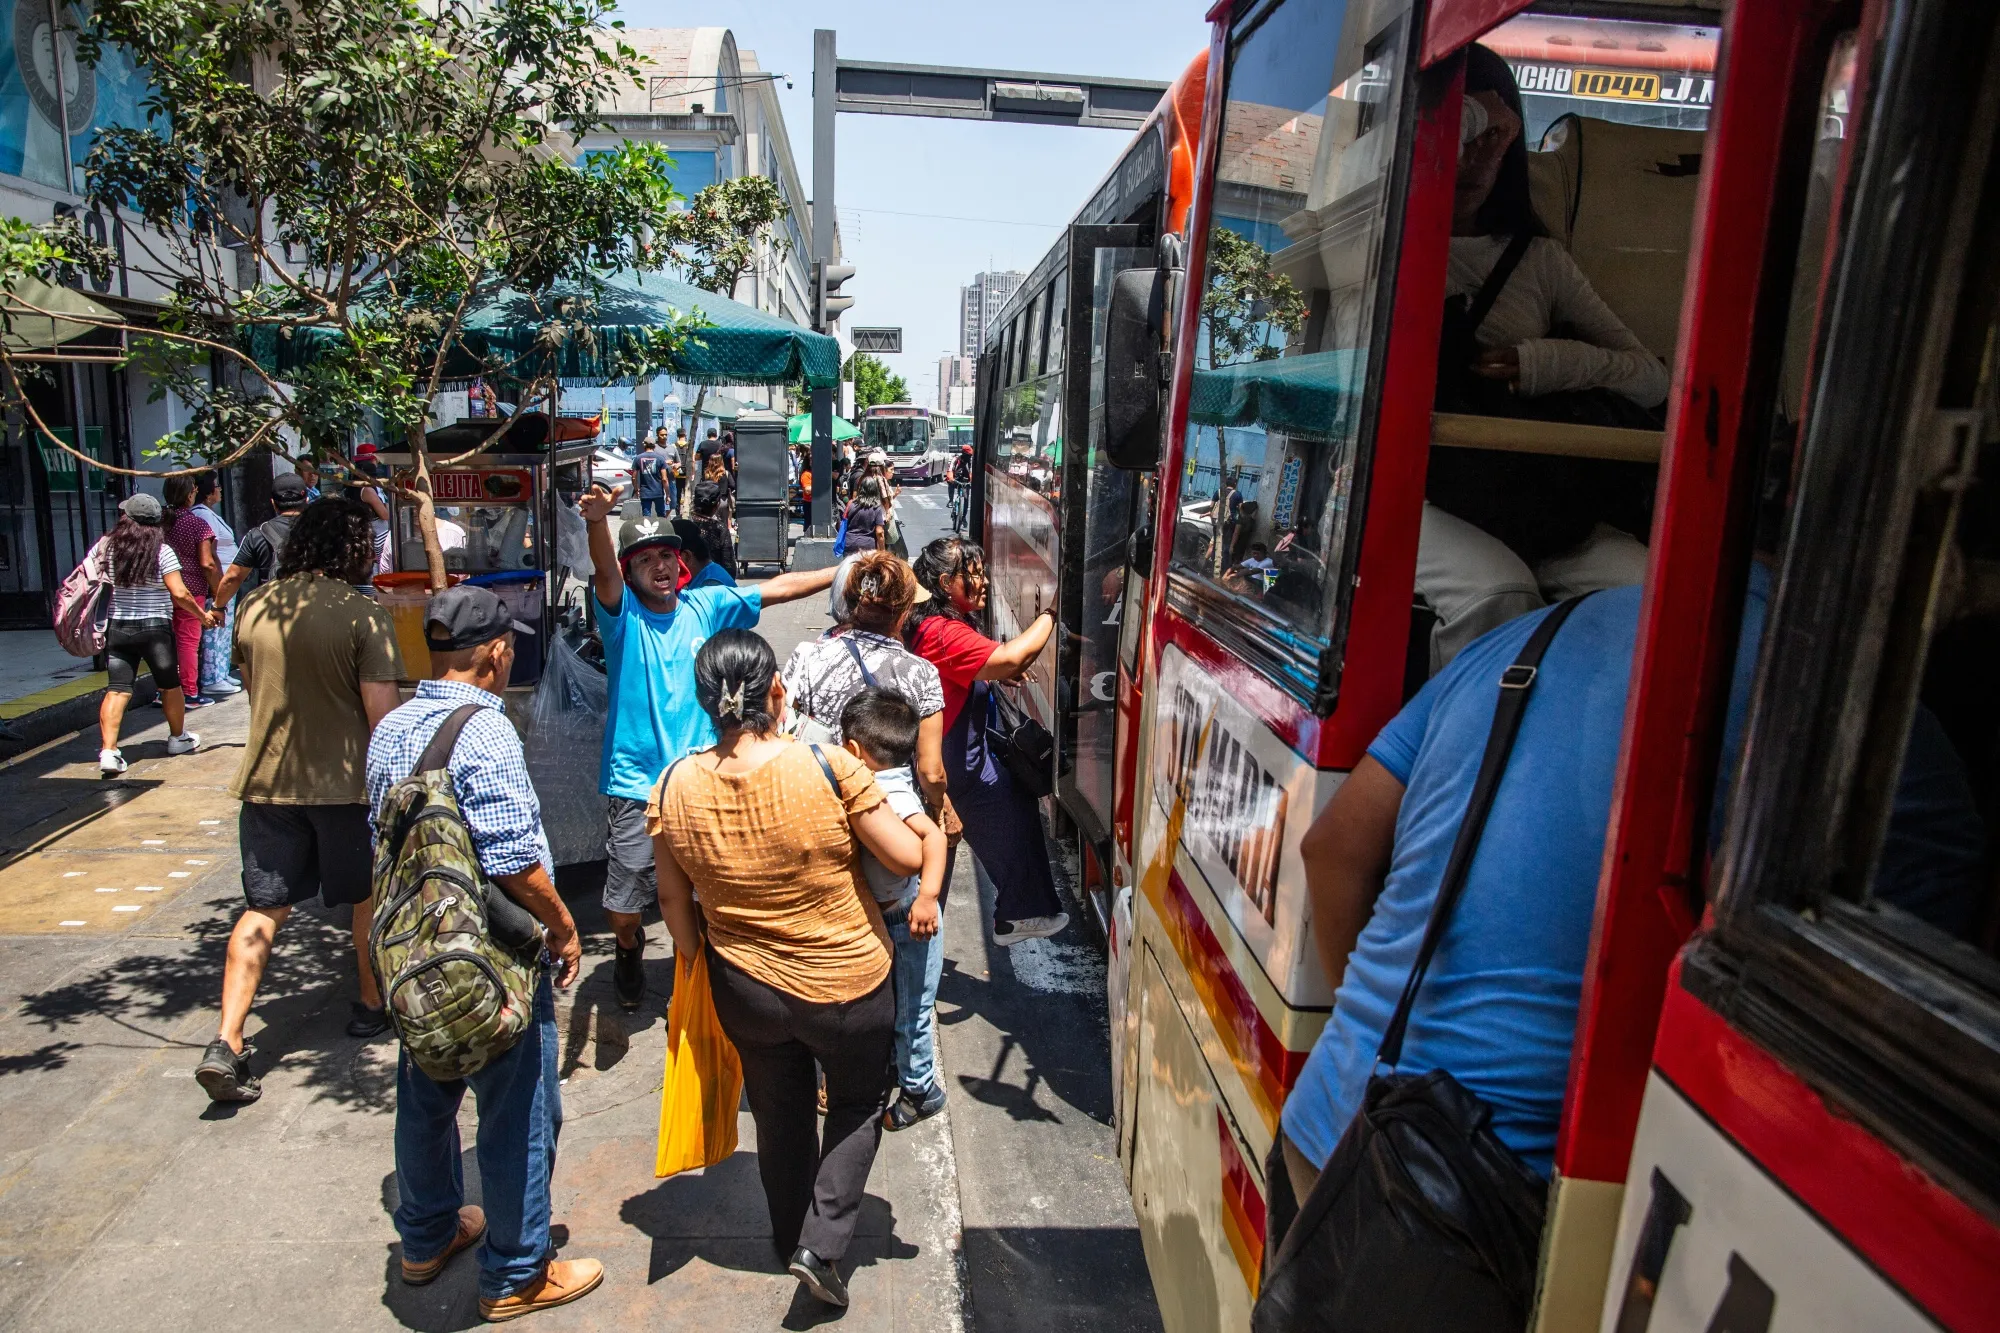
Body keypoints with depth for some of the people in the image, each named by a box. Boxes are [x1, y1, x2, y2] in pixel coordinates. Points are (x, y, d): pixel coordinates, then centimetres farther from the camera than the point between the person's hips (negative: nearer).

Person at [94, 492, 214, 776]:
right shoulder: (161, 551, -10)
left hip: (117, 627, 3)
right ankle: (178, 738, 31)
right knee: (170, 686, 15)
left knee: (117, 689, 1)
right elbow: (180, 594, -13)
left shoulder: (105, 546, 1)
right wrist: (202, 615, 0)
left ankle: (108, 751, -10)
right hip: (155, 628, -3)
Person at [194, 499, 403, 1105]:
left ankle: (226, 1043, 2)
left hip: (267, 778, 4)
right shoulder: (363, 615, -16)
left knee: (263, 908, 10)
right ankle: (371, 1005, 33)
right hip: (344, 781, -4)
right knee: (366, 897, 17)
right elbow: (381, 714, -18)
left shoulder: (255, 605, 1)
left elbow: (251, 685, 16)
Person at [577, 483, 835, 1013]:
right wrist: (597, 522, -46)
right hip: (637, 785, -2)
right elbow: (605, 574, -26)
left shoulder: (706, 605, 4)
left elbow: (780, 588, 5)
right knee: (623, 905, 9)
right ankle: (629, 951, 43)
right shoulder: (622, 614, -5)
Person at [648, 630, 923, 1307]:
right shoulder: (828, 766, -25)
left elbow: (673, 900, -1)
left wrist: (698, 960, 16)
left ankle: (792, 1240, 46)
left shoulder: (673, 790, -14)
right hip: (849, 987, -3)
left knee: (780, 1116, 26)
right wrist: (870, 795, 0)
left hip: (746, 991, 3)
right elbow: (908, 858, -17)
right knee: (857, 1106, 24)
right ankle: (821, 1246, 15)